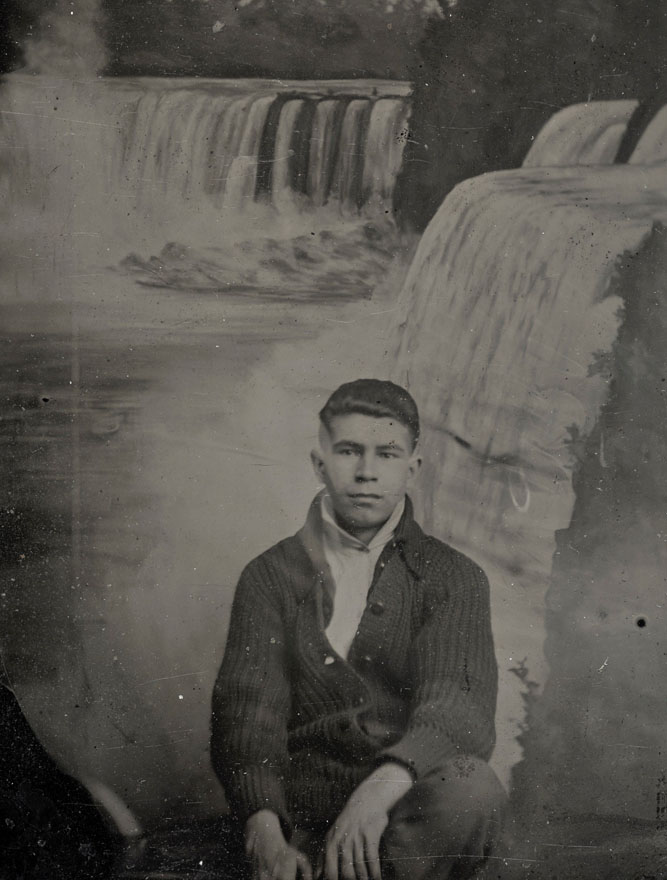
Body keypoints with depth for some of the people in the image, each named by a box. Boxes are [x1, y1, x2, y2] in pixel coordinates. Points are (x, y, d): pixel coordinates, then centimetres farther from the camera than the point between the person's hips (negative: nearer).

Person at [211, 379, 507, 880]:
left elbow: (461, 708, -9)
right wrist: (266, 837, -21)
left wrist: (383, 785, -31)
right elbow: (245, 715, -2)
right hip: (305, 831, -1)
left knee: (472, 789, -31)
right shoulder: (270, 577, 10)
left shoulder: (454, 579, 8)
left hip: (413, 826, 2)